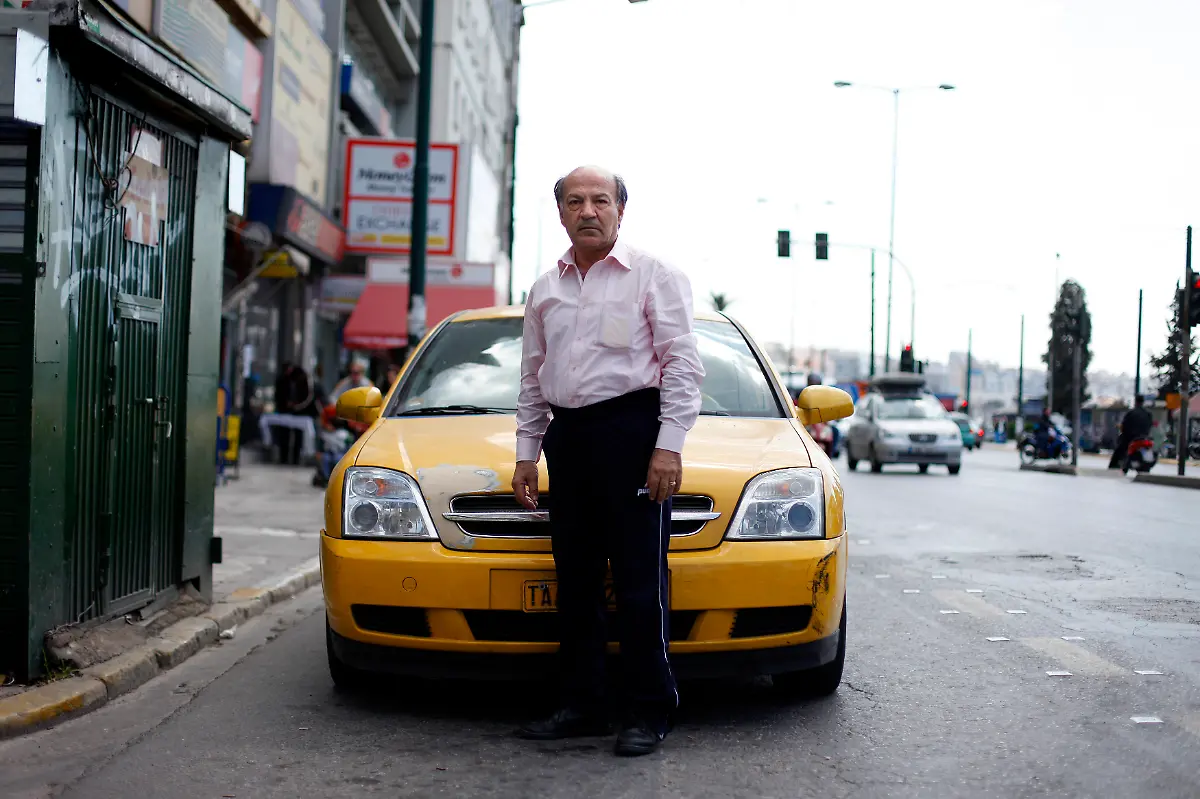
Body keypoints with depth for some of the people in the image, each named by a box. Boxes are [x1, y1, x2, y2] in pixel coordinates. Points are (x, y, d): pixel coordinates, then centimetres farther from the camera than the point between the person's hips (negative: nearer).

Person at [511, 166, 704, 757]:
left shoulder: (652, 276, 2)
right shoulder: (544, 291, 18)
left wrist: (668, 445, -13)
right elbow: (532, 379, 23)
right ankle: (580, 705, 16)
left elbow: (682, 365, -4)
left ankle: (649, 711, 1)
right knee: (575, 578, 8)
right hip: (567, 437, 6)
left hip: (631, 430, -5)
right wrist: (526, 453, 16)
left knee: (640, 579, -5)